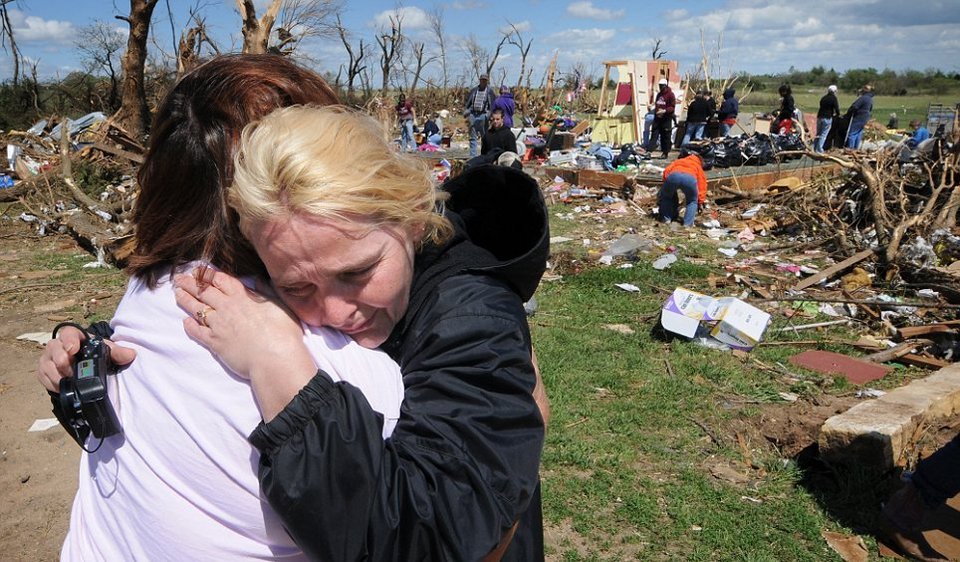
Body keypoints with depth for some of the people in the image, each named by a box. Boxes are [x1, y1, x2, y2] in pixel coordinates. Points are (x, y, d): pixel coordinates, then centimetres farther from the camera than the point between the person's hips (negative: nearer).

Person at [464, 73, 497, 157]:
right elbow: (467, 102, 18)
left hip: (483, 115, -3)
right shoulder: (474, 90, 13)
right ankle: (472, 156, 6)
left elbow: (492, 104, 3)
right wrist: (466, 111, 3)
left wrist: (489, 114, -9)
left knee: (485, 137, 0)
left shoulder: (489, 91, 6)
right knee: (473, 137, 4)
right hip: (473, 114, 3)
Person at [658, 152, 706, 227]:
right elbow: (702, 186, 33)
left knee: (666, 197, 30)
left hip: (673, 175, 1)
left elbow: (666, 171, 29)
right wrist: (700, 202, 36)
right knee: (692, 201, 25)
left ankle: (666, 219, 21)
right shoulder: (698, 167, 41)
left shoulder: (678, 161, 44)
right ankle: (687, 224, 12)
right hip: (690, 178, -1)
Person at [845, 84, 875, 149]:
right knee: (859, 134, 13)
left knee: (852, 133, -6)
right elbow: (870, 109, 23)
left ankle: (849, 148, -9)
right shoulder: (871, 99, 13)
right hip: (865, 119, 9)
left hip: (858, 118, -9)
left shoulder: (863, 98, -17)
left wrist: (848, 115, -10)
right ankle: (856, 148, 15)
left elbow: (854, 107, -21)